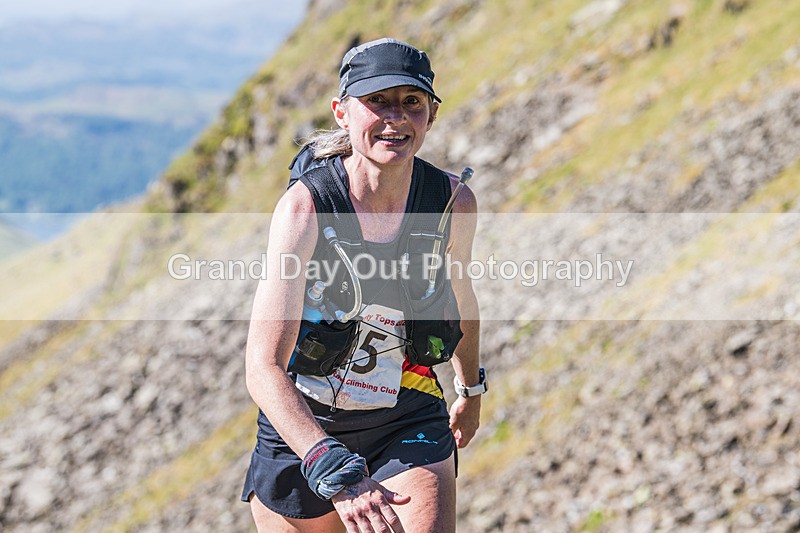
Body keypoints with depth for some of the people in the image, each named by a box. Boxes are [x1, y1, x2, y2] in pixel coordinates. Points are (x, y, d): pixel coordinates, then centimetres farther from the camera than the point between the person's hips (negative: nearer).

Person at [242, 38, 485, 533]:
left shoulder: (454, 201, -11)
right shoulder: (305, 206, -22)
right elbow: (264, 368, -30)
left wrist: (472, 389, 28)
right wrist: (337, 475, -42)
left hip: (411, 427, 2)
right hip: (304, 430, -1)